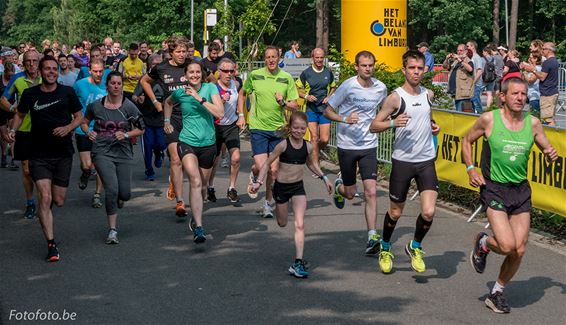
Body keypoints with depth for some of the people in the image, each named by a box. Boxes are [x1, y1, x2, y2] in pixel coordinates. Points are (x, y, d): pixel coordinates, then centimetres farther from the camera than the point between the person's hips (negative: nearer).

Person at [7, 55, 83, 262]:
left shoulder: (67, 92, 0)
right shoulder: (30, 94, 1)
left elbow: (79, 116, 7)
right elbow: (20, 114, 17)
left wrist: (68, 127, -12)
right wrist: (13, 130, 0)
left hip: (63, 153, 1)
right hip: (39, 155, -1)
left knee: (58, 201, 7)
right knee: (45, 198, -14)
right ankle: (51, 245, -9)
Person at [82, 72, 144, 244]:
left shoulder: (129, 107, -1)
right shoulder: (96, 106, 1)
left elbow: (141, 129, 5)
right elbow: (84, 122, 19)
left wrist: (126, 134, -12)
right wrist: (88, 132, -2)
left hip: (123, 153, 1)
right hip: (102, 153, -1)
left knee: (125, 194, 0)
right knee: (112, 188, -19)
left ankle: (117, 198, 41)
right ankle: (112, 230, -8)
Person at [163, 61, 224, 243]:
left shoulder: (210, 88, -5)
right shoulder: (180, 93, -1)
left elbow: (220, 113, -17)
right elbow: (168, 102, 24)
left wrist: (199, 98, -21)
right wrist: (167, 121, 15)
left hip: (208, 144, 2)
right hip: (187, 143, -2)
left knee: (202, 185, 15)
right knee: (195, 182, -21)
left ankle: (196, 217, 41)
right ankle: (198, 228, -26)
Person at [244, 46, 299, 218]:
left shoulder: (287, 78, 1)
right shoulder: (254, 75, 0)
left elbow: (295, 105, 4)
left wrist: (283, 102, -16)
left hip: (278, 128, 1)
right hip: (258, 127, -1)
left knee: (274, 170, 3)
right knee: (261, 166, -13)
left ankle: (268, 202, 21)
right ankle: (253, 175, 24)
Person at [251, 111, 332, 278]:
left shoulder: (308, 146, -5)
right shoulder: (283, 145, -15)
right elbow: (268, 163, -7)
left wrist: (324, 178, 15)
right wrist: (259, 181, -15)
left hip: (298, 187, 2)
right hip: (281, 186, -2)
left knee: (299, 224, -11)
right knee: (282, 223, 16)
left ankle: (298, 263, -12)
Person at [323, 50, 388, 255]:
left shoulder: (381, 88, 0)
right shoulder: (348, 86, -11)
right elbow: (327, 111, -5)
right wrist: (345, 119, -22)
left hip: (369, 146, 2)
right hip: (347, 145, -2)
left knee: (371, 192, -10)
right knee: (350, 193, 9)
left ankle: (372, 238, -6)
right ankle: (339, 187, 46)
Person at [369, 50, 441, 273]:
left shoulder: (428, 94, 7)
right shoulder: (396, 97, -9)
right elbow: (374, 126, -9)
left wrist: (433, 125, 8)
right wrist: (393, 123, -26)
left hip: (426, 160, 3)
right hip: (402, 160, -3)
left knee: (429, 212, -10)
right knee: (395, 213, 10)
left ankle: (415, 247, 17)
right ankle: (385, 249, 37)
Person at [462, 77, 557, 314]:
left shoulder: (533, 123, 1)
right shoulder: (489, 119, -7)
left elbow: (547, 149, 13)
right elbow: (467, 141, 7)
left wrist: (551, 155, -10)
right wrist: (470, 169, -4)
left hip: (521, 190, 4)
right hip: (494, 189, -4)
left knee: (519, 250, 2)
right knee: (507, 246, -18)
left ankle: (496, 293, 23)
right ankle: (482, 244, 18)